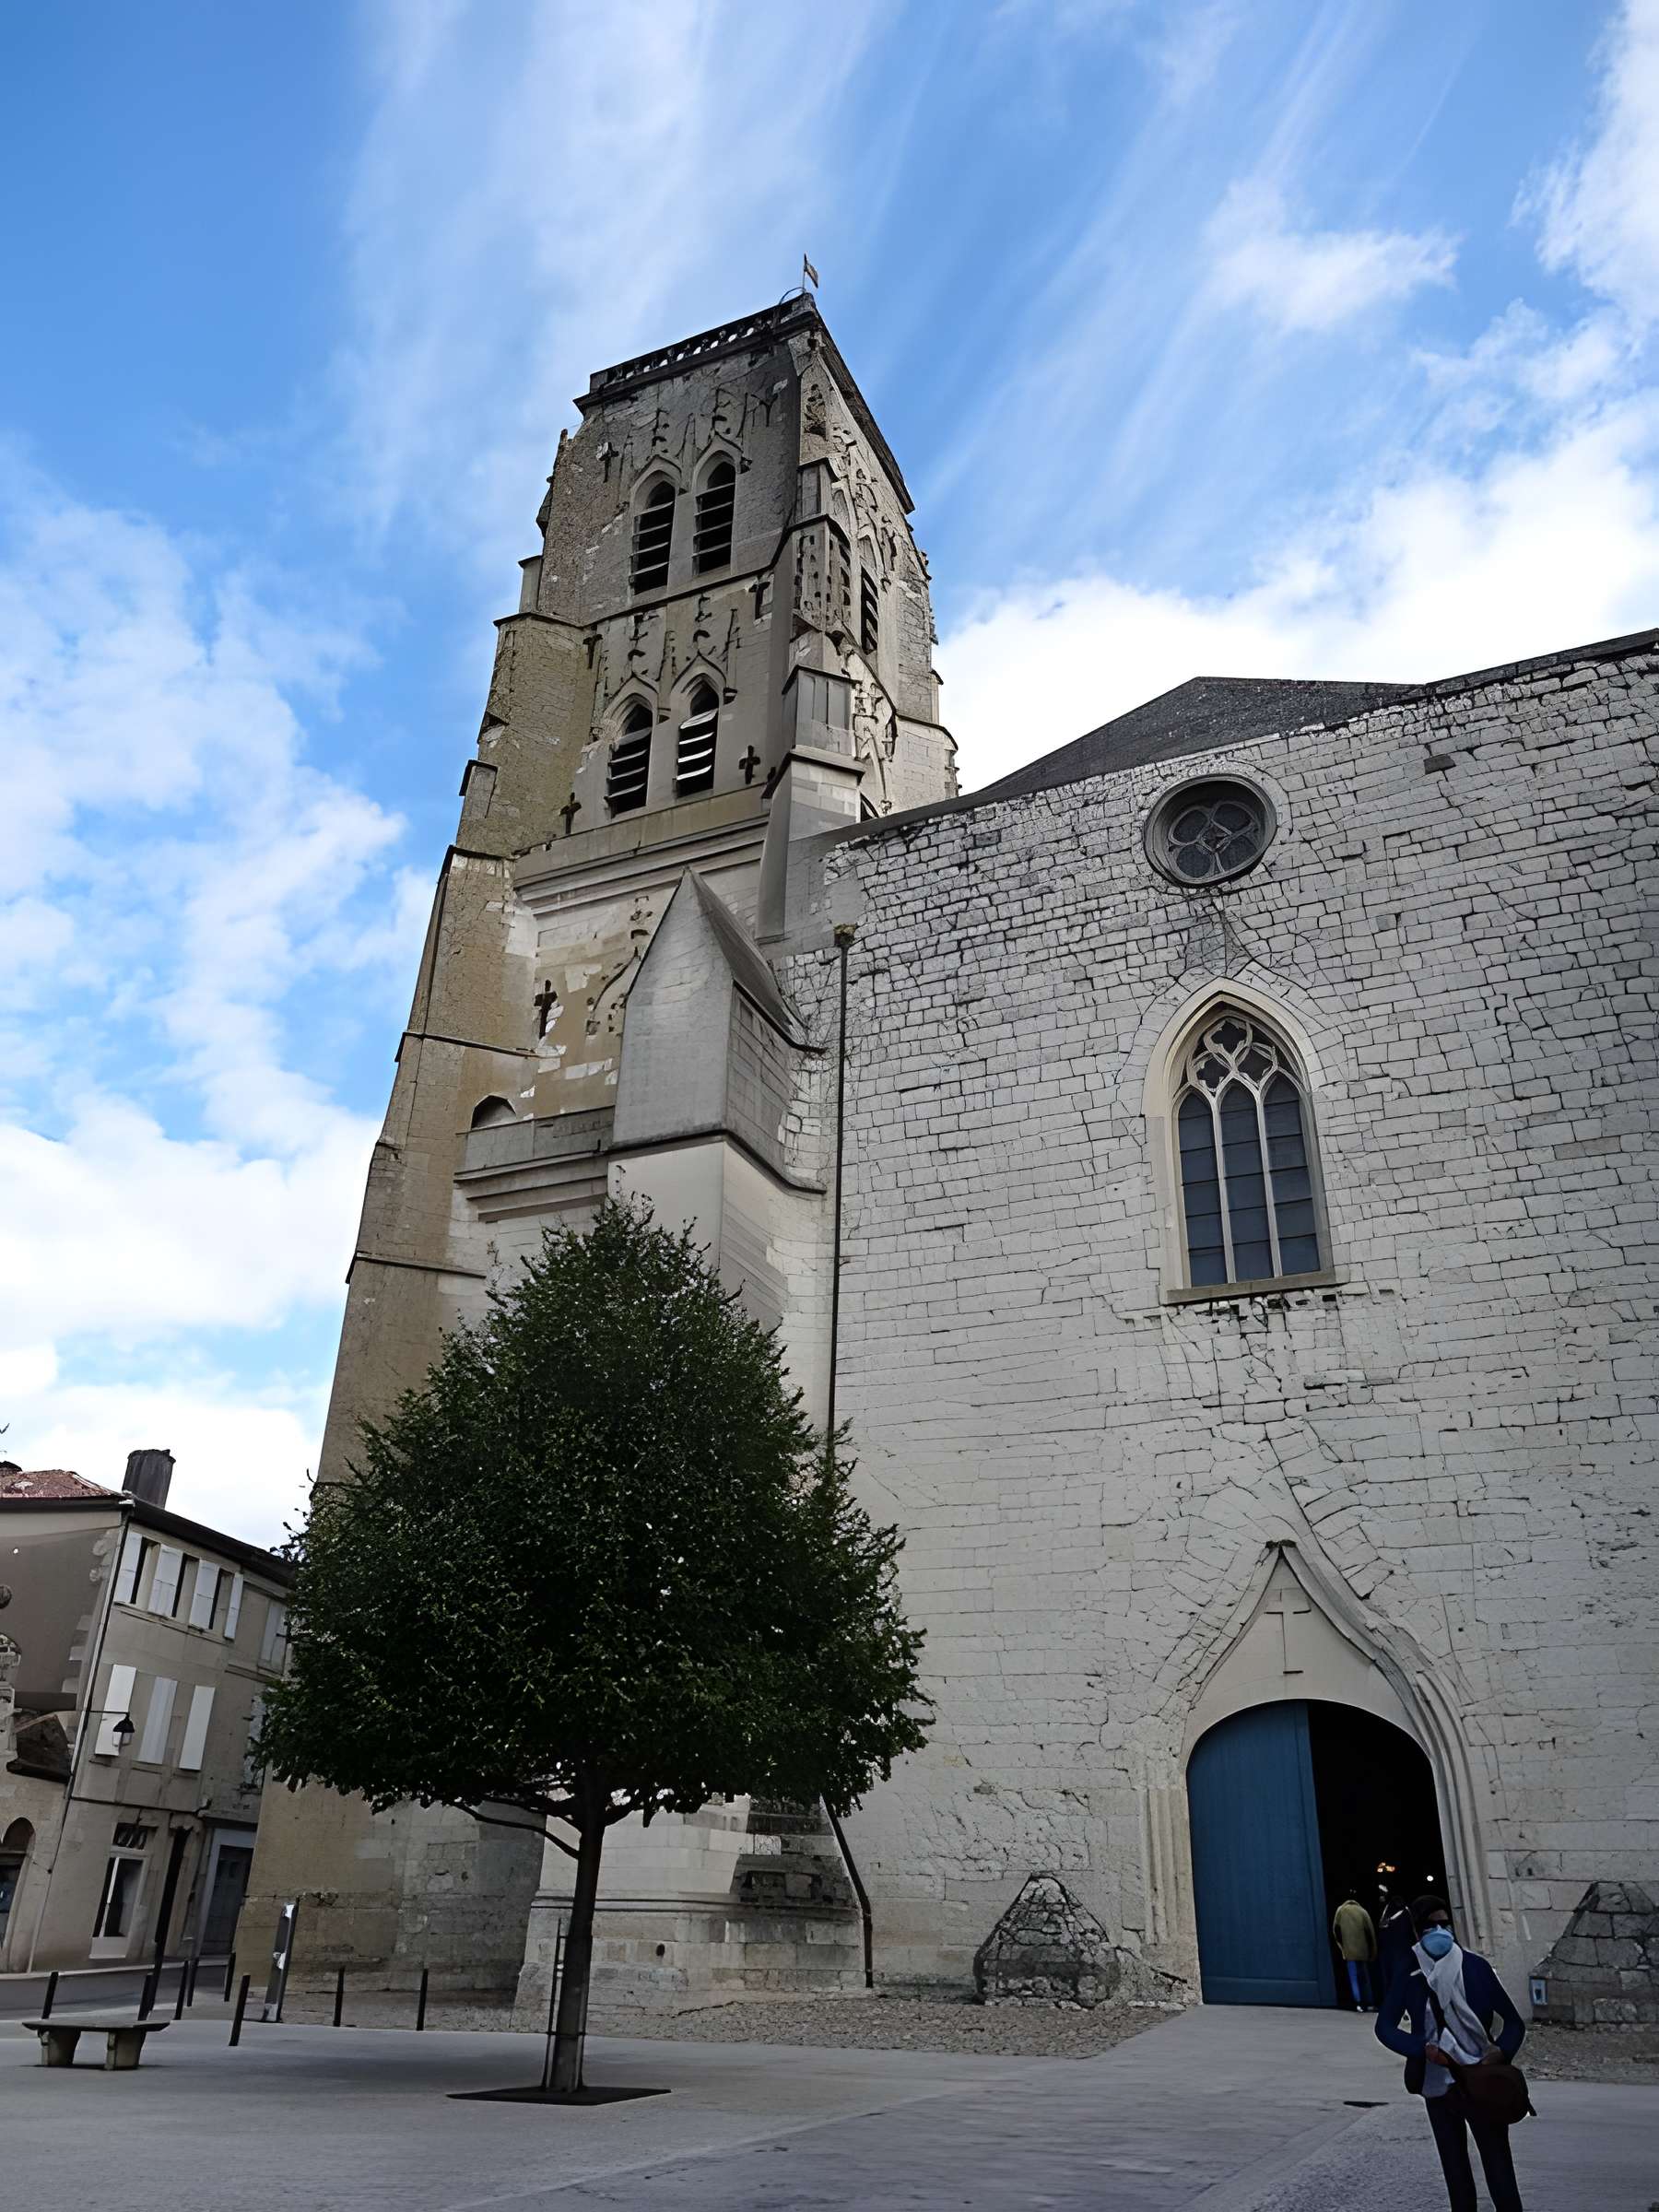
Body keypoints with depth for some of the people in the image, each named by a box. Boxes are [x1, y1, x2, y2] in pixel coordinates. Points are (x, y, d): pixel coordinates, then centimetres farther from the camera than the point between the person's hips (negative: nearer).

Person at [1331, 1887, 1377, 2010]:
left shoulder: (1340, 1910, 0)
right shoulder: (1362, 1911, -1)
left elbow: (1336, 1929, 0)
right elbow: (1370, 1932, -2)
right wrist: (1373, 1952, 6)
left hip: (1349, 1951, -1)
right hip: (1364, 1950, 1)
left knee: (1354, 1977, 5)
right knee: (1365, 1977, 13)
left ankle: (1359, 2003, 0)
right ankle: (1368, 2003, 15)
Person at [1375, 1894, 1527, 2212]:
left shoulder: (1474, 1966, -7)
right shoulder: (1410, 1975, -5)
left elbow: (1514, 2022, -2)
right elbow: (1384, 2027, -5)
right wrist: (1424, 2049, -19)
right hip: (1437, 2087, 2)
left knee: (1499, 2173, -4)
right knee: (1456, 2176, 14)